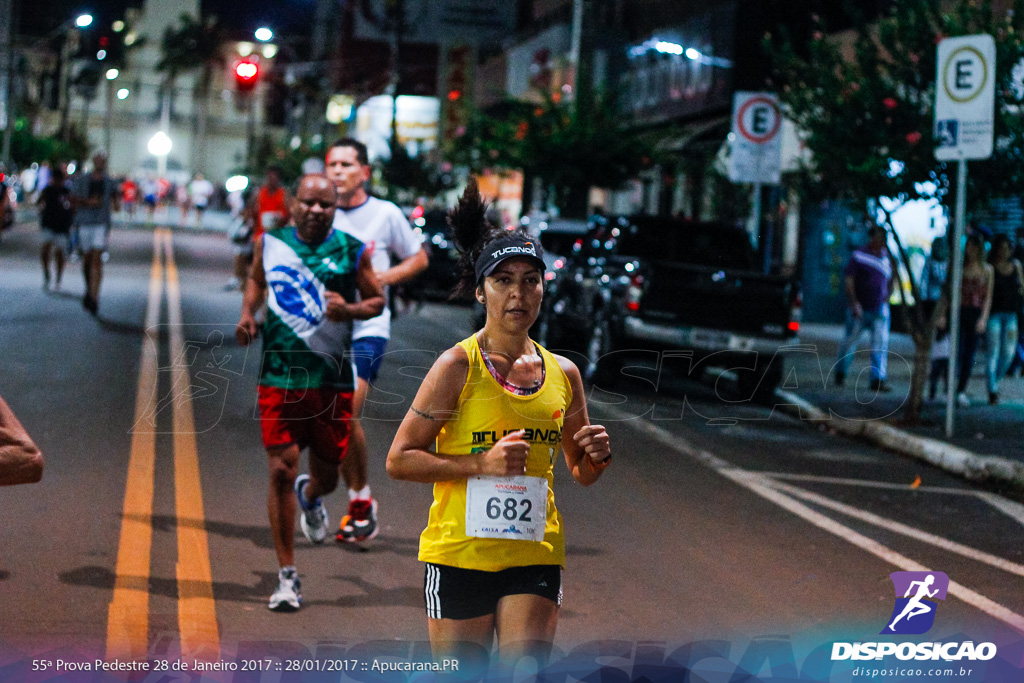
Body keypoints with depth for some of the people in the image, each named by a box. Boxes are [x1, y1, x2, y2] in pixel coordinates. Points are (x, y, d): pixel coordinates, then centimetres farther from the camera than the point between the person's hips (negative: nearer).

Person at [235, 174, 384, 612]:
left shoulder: (351, 251, -2)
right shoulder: (270, 242, 3)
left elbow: (377, 300, 7)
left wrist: (349, 310, -14)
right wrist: (248, 313, 4)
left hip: (332, 380, 0)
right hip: (279, 376, 0)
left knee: (326, 476, 11)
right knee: (281, 471, -8)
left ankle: (310, 496, 53)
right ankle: (287, 577, 1)